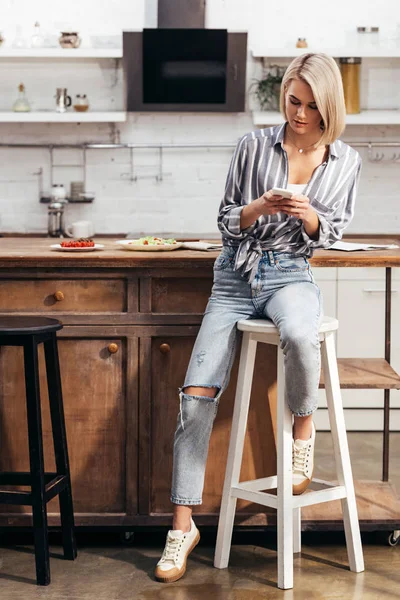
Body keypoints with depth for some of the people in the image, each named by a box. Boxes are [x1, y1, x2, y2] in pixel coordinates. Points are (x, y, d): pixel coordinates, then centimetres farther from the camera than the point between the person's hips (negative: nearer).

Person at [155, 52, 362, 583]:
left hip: (291, 276, -1)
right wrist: (260, 208, -16)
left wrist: (308, 215, -13)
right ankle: (183, 525, -3)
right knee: (196, 396, -13)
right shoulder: (255, 145, 1)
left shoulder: (346, 162, 4)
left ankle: (304, 426, -8)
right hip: (237, 275, 1)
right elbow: (226, 221, 5)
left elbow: (328, 236, 8)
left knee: (299, 335, -40)